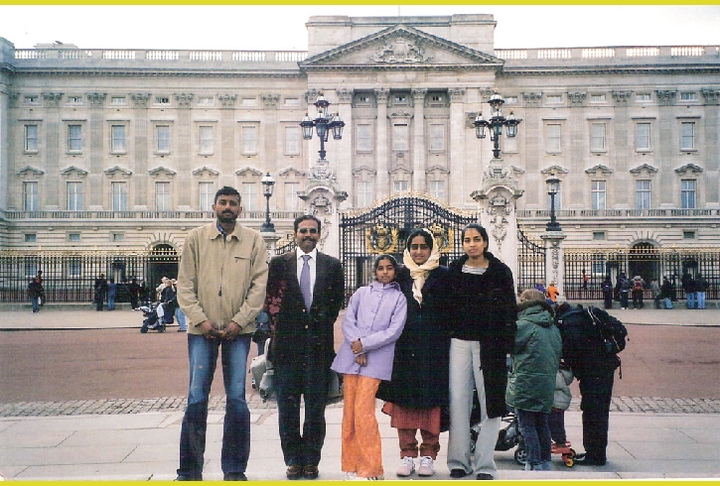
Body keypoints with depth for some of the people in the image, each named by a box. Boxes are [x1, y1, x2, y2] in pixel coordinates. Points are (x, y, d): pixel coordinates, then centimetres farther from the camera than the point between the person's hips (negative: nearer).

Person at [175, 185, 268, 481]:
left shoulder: (253, 241, 5)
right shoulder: (195, 238, 6)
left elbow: (259, 285, 1)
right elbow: (185, 284, 4)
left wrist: (239, 321, -7)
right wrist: (200, 319, -8)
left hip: (238, 330, 0)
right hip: (202, 328, 0)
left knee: (236, 398, 3)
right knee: (196, 398, 0)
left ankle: (234, 469, 13)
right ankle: (190, 470, 11)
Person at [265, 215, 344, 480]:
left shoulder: (332, 265, 9)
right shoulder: (279, 263, 8)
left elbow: (337, 300, 12)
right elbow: (270, 299, 9)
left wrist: (322, 323, 5)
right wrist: (281, 325, 3)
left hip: (319, 345, 0)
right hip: (288, 344, 0)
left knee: (316, 407, 4)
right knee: (287, 406, 3)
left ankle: (311, 461, 12)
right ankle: (293, 460, 12)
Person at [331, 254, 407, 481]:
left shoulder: (399, 298, 8)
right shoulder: (362, 292, 14)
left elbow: (394, 331, -2)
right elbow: (348, 320, 6)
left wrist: (364, 344, -10)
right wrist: (357, 349, -7)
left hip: (376, 359, -3)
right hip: (351, 357, 3)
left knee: (363, 412, -12)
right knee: (349, 412, 2)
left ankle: (370, 469, -3)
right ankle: (351, 465, 10)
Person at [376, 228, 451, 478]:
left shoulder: (443, 275, 4)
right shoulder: (400, 275, 10)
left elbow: (450, 312, 1)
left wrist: (446, 345, -7)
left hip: (433, 349, -2)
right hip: (405, 347, 2)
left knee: (431, 401, 1)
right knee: (404, 400, 2)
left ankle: (428, 455, 10)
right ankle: (407, 455, 9)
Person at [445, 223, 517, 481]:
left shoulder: (500, 272, 1)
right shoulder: (454, 270, 7)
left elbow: (510, 311, 0)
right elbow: (447, 306, 9)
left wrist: (507, 346, -6)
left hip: (489, 344, -2)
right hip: (459, 343, 2)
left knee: (490, 403, 0)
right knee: (458, 401, 1)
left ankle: (484, 464, 7)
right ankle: (459, 460, 10)